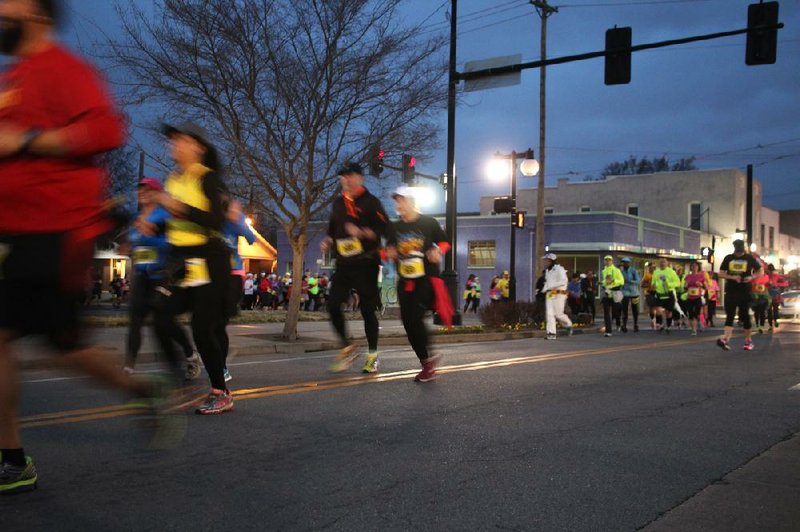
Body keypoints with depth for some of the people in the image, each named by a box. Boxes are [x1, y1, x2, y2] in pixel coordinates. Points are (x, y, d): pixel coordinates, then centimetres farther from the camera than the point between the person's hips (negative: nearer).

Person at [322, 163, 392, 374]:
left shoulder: (371, 202, -3)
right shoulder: (338, 204, 15)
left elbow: (386, 229, -12)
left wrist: (361, 232, -23)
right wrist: (327, 242, 7)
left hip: (366, 264, -5)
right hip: (343, 264, 5)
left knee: (367, 309, -1)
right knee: (333, 305, -4)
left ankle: (372, 356, 11)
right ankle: (347, 348, 13)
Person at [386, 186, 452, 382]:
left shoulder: (429, 223, -1)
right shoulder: (395, 228, 10)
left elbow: (444, 242, 6)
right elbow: (389, 248, 21)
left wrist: (438, 251, -14)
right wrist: (390, 253, -2)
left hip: (427, 279, -5)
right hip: (405, 282, 6)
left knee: (416, 319, -19)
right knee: (408, 322, 3)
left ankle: (428, 358, -2)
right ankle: (428, 364, 13)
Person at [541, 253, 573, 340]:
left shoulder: (559, 269, -7)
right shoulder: (547, 271, 17)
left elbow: (563, 281, -16)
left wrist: (551, 286, -18)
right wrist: (544, 289, 6)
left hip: (558, 294, -7)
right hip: (549, 294, 7)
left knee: (558, 313, -7)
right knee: (549, 313, -4)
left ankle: (569, 325, 21)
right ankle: (551, 333, -4)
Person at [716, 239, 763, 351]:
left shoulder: (749, 258, 4)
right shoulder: (728, 258, 6)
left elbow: (761, 272, 8)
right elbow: (721, 274, 6)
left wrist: (751, 277, -12)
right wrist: (732, 277, -12)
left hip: (745, 292, 0)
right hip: (730, 291, 0)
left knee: (745, 316, 4)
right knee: (730, 315, -8)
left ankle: (748, 340, 17)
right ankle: (726, 339, -21)